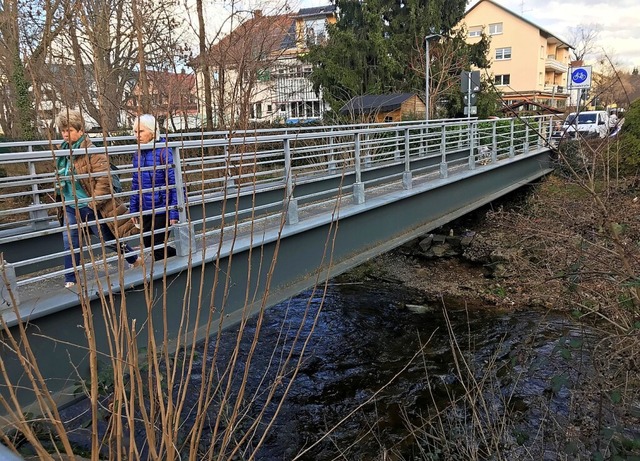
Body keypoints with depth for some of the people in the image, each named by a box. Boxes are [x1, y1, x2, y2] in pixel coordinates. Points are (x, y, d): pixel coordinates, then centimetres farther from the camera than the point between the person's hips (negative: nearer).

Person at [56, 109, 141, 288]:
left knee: (109, 239, 9)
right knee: (69, 244, 4)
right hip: (70, 207, 6)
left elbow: (104, 179, -22)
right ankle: (70, 282, 15)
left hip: (90, 207, -6)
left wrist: (94, 202, -20)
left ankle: (135, 260, 33)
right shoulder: (63, 150, 4)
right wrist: (62, 195, 16)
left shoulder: (92, 152, -20)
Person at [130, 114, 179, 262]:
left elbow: (174, 183, -14)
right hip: (145, 210, 7)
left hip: (161, 210, -7)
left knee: (157, 249, -2)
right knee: (148, 246, 14)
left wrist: (174, 213, -17)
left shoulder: (163, 152, -13)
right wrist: (133, 209, 12)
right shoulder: (138, 154, 6)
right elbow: (136, 184, 14)